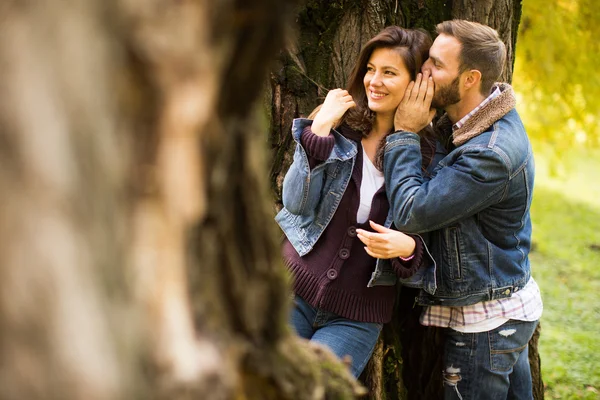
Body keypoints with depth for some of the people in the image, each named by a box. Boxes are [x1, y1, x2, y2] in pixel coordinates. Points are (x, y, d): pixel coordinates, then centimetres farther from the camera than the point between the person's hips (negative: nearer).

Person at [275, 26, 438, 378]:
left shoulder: (428, 154, -3)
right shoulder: (340, 127, -3)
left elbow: (422, 239, 4)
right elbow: (296, 203, -11)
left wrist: (408, 248, -20)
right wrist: (321, 127, -18)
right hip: (294, 292, 1)